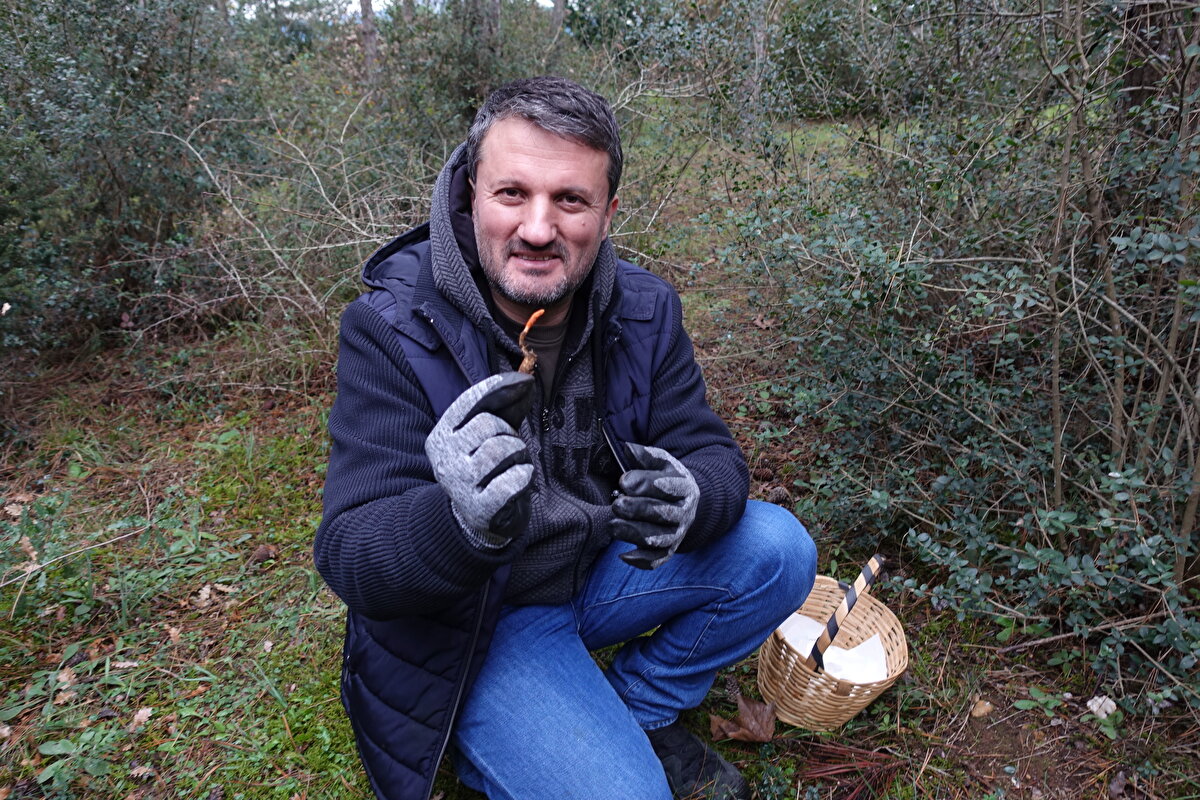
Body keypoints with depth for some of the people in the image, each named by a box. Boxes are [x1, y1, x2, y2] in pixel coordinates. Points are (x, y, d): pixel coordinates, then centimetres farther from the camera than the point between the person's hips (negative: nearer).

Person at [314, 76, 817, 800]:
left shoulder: (644, 308, -7)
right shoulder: (392, 326, -21)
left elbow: (714, 454, -7)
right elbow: (350, 555, -24)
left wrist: (688, 499, -34)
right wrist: (464, 523, -48)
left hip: (601, 570, 5)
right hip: (472, 624, -4)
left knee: (779, 551, -12)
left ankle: (644, 711, 10)